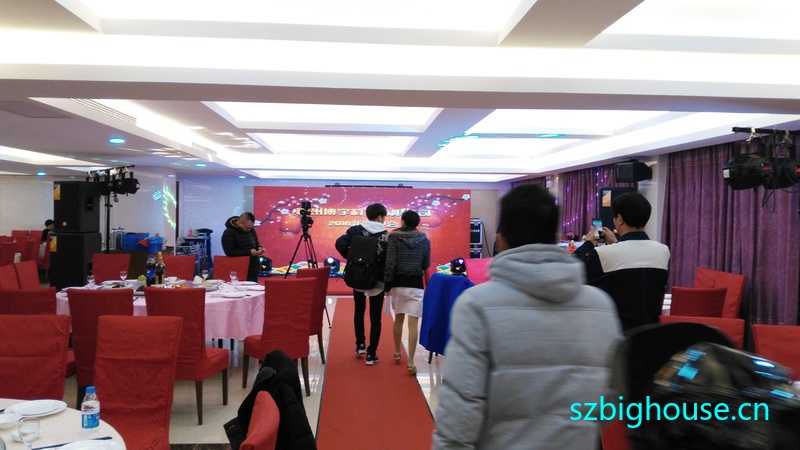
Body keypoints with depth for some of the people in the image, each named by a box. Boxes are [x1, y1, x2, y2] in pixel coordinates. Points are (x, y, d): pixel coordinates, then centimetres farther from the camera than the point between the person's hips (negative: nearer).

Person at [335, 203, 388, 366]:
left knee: (359, 311, 23)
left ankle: (360, 345, 27)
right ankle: (371, 354, 8)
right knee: (375, 317, 6)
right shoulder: (386, 236, -9)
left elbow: (340, 244, -14)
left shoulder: (356, 230, -3)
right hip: (378, 281, -2)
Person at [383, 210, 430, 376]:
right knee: (413, 323, -3)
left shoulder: (394, 237, -5)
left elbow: (390, 263, -9)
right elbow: (426, 264, 6)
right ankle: (410, 362, -8)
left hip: (398, 283, 1)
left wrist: (387, 285, -3)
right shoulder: (424, 239, 1)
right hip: (416, 284, 0)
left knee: (398, 318, 20)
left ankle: (397, 353, 34)